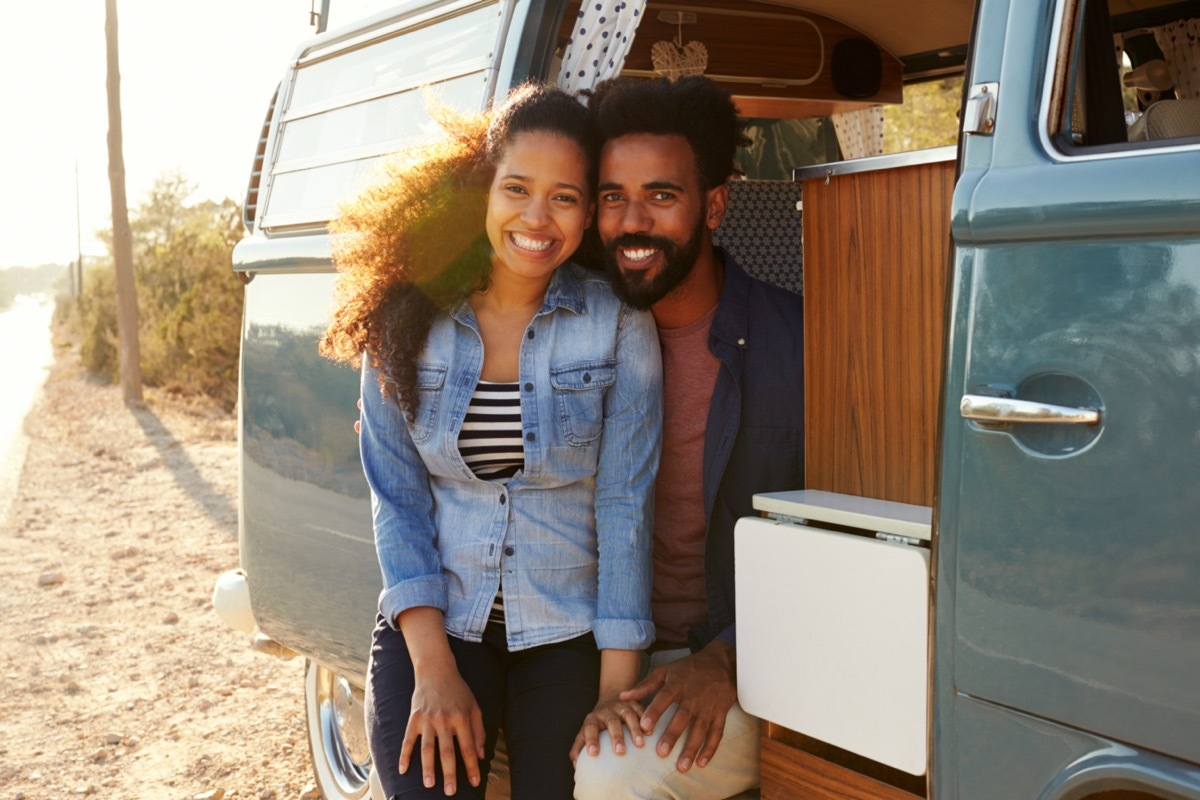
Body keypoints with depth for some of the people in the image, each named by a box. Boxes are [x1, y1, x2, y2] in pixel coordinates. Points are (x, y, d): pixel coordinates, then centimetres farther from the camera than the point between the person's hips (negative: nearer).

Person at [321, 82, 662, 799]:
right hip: (433, 624, 1)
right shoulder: (408, 321, -2)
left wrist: (616, 692, -11)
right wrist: (435, 669, -10)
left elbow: (625, 503, -8)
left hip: (569, 634, 0)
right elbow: (397, 498, -2)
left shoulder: (618, 324, -6)